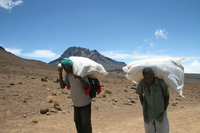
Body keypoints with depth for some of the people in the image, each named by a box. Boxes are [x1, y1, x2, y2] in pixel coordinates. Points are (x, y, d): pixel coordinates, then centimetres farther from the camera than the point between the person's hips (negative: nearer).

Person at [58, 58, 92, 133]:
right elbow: (62, 86, -1)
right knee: (77, 122, 20)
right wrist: (60, 74, -9)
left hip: (85, 103, -7)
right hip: (76, 103, 7)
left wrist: (79, 78, -42)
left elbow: (86, 87, -25)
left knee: (86, 124, 3)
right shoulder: (68, 75, 2)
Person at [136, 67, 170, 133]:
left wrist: (164, 110, -4)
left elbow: (167, 96, -5)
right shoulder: (141, 83, -16)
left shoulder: (161, 82, -23)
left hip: (160, 114, -2)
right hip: (148, 114, 2)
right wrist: (144, 108, 3)